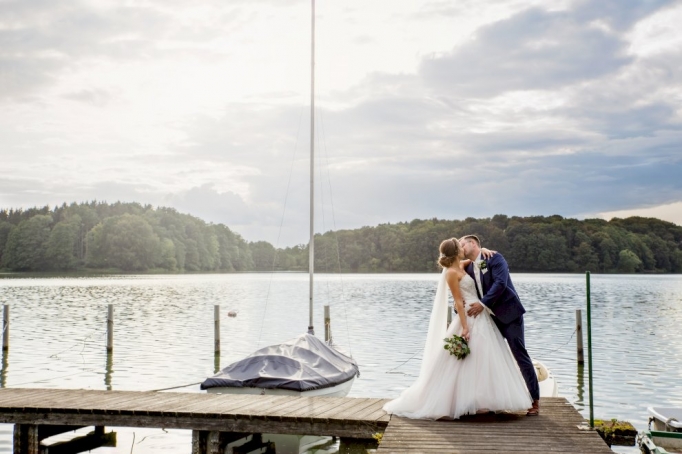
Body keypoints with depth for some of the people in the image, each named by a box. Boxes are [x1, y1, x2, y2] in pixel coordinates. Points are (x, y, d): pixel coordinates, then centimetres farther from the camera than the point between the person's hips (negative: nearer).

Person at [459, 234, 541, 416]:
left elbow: (500, 283, -21)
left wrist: (483, 304, -25)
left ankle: (535, 401, 1)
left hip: (509, 314, -7)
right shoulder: (468, 268, 10)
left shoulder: (494, 258, -9)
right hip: (490, 317, 7)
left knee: (520, 355, -6)